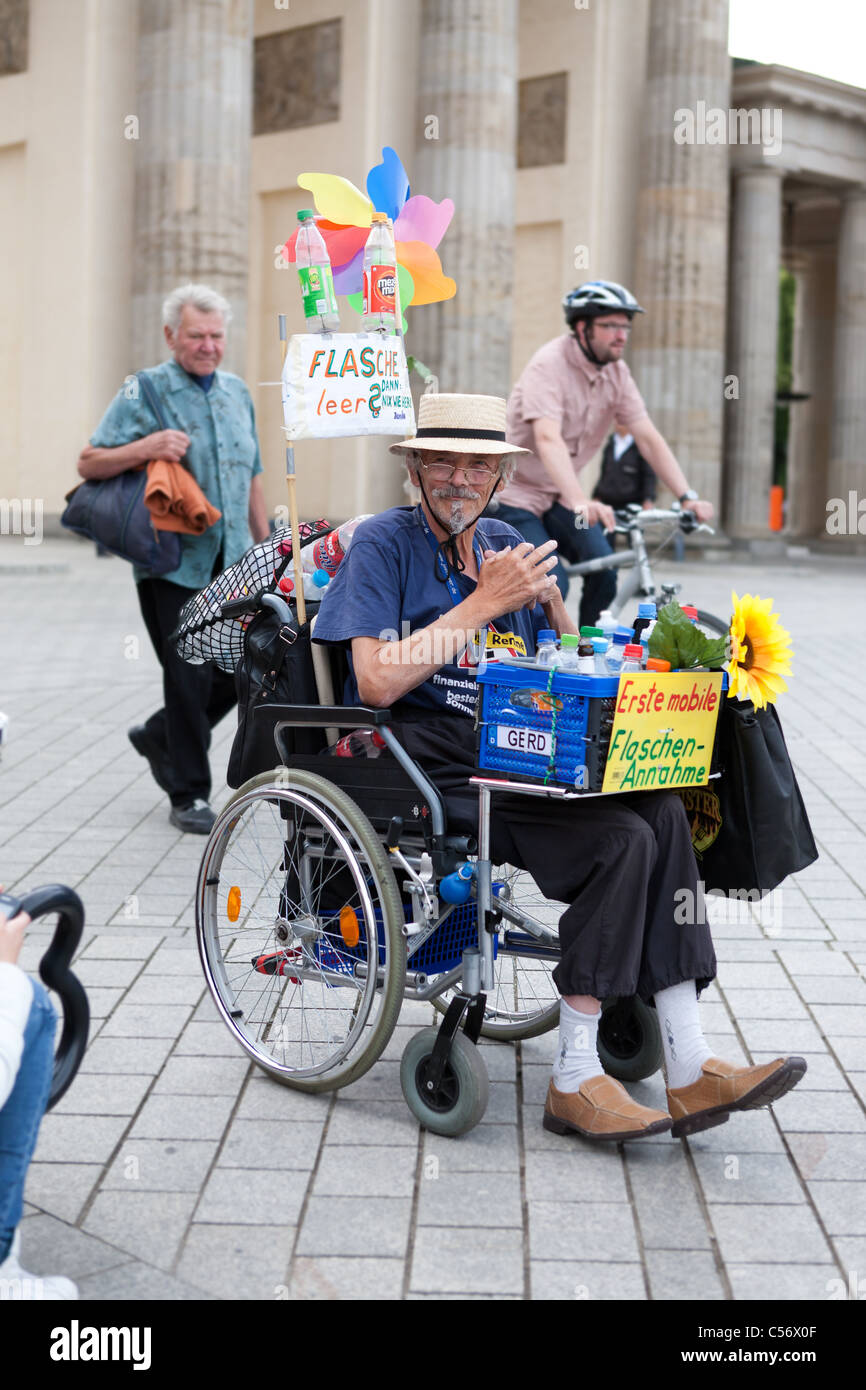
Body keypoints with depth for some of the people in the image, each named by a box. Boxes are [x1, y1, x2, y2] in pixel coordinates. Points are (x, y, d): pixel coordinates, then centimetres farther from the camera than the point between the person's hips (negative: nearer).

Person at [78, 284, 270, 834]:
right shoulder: (144, 393, -4)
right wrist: (147, 447, -22)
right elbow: (88, 463, -7)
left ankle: (159, 737, 30)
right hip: (173, 563, -5)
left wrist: (264, 546, 18)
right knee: (189, 678, -3)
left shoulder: (238, 392, 13)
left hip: (232, 563, 6)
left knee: (240, 671, 6)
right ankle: (189, 795, 12)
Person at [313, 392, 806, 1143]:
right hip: (426, 766, -6)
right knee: (621, 840, -25)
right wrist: (484, 603, -13)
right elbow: (376, 682, -13)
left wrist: (549, 598, -2)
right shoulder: (384, 543, 0)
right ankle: (573, 1081, -16)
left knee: (661, 811, -22)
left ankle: (690, 1067, -20)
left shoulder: (504, 544, 18)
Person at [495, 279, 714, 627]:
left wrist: (687, 497, -17)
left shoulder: (616, 373, -1)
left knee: (603, 569, -14)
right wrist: (580, 503, -49)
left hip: (559, 496, 6)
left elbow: (648, 438, -4)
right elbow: (548, 440, -35)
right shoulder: (549, 364, -22)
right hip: (515, 494, -6)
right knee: (551, 585, -21)